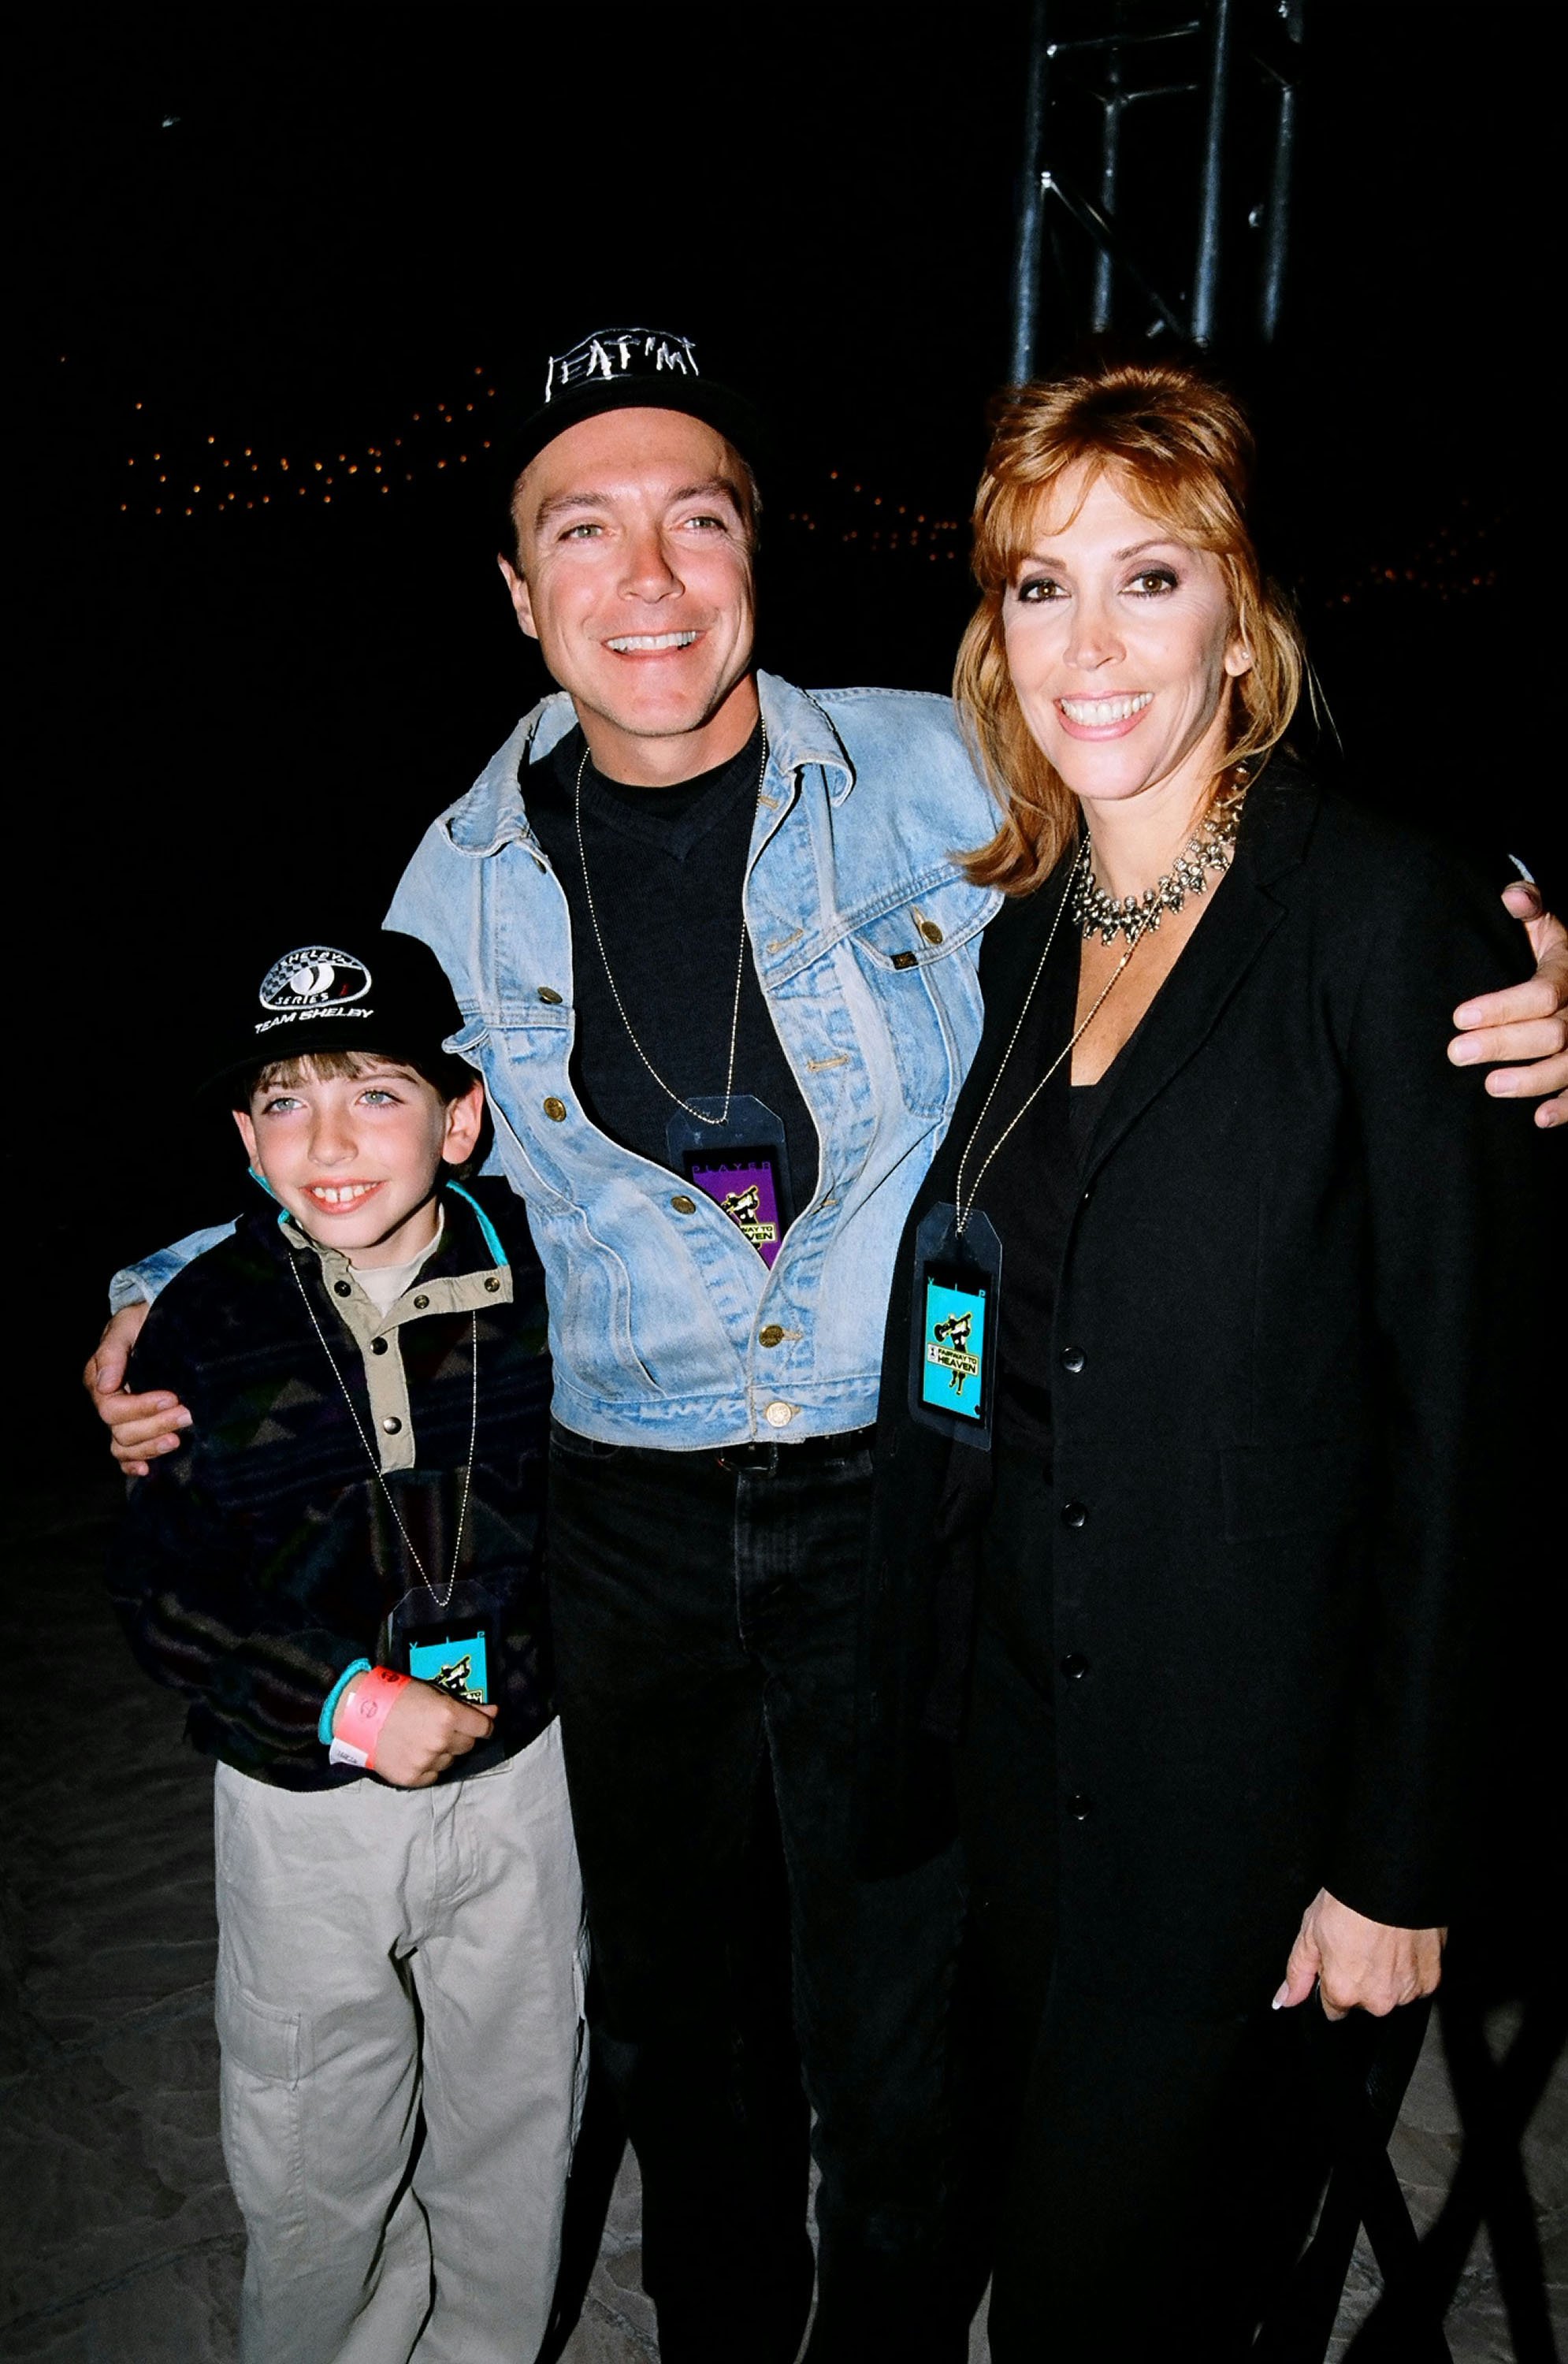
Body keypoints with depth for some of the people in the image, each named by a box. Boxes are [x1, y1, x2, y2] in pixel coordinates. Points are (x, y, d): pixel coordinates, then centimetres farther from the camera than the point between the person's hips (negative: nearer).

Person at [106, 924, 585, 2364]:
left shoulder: (527, 1269, -9)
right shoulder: (204, 1326, -13)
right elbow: (159, 1593, -9)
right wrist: (346, 1703, -18)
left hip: (515, 1772, 2)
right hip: (307, 1806, -1)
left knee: (516, 2127, 20)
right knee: (314, 2167, 16)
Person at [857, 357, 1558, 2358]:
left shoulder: (1389, 922, -16)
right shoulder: (1011, 931, 4)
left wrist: (1399, 1856, -11)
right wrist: (927, 1719, 11)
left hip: (1246, 1744, -5)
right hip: (1021, 1719, 6)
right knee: (1041, 2165, 23)